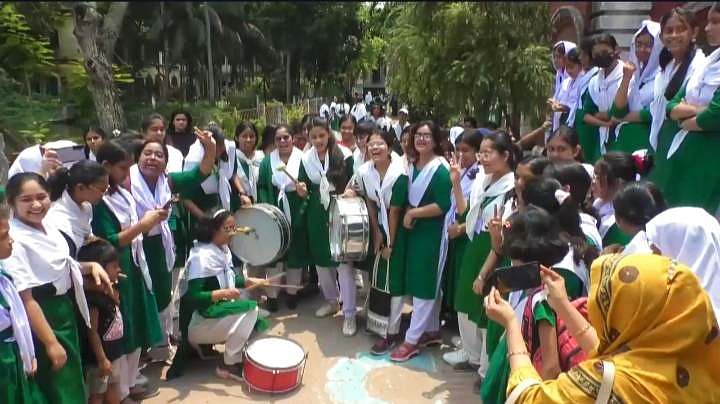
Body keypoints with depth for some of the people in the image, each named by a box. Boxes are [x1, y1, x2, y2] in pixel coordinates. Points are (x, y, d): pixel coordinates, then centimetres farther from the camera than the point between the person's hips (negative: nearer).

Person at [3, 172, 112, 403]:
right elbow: (25, 299, -23)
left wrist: (91, 266, 0)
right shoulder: (15, 242, -23)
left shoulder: (48, 228, 1)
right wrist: (51, 342, -20)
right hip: (44, 317, -8)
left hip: (66, 310, 8)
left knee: (74, 384, 23)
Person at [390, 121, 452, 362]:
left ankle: (412, 339, 7)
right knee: (423, 283, 15)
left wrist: (413, 213, -15)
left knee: (424, 285, -1)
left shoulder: (440, 169, -15)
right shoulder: (412, 165, 9)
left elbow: (443, 206, -21)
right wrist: (408, 215, 2)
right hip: (414, 231, 8)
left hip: (432, 234, -8)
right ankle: (432, 331, 27)